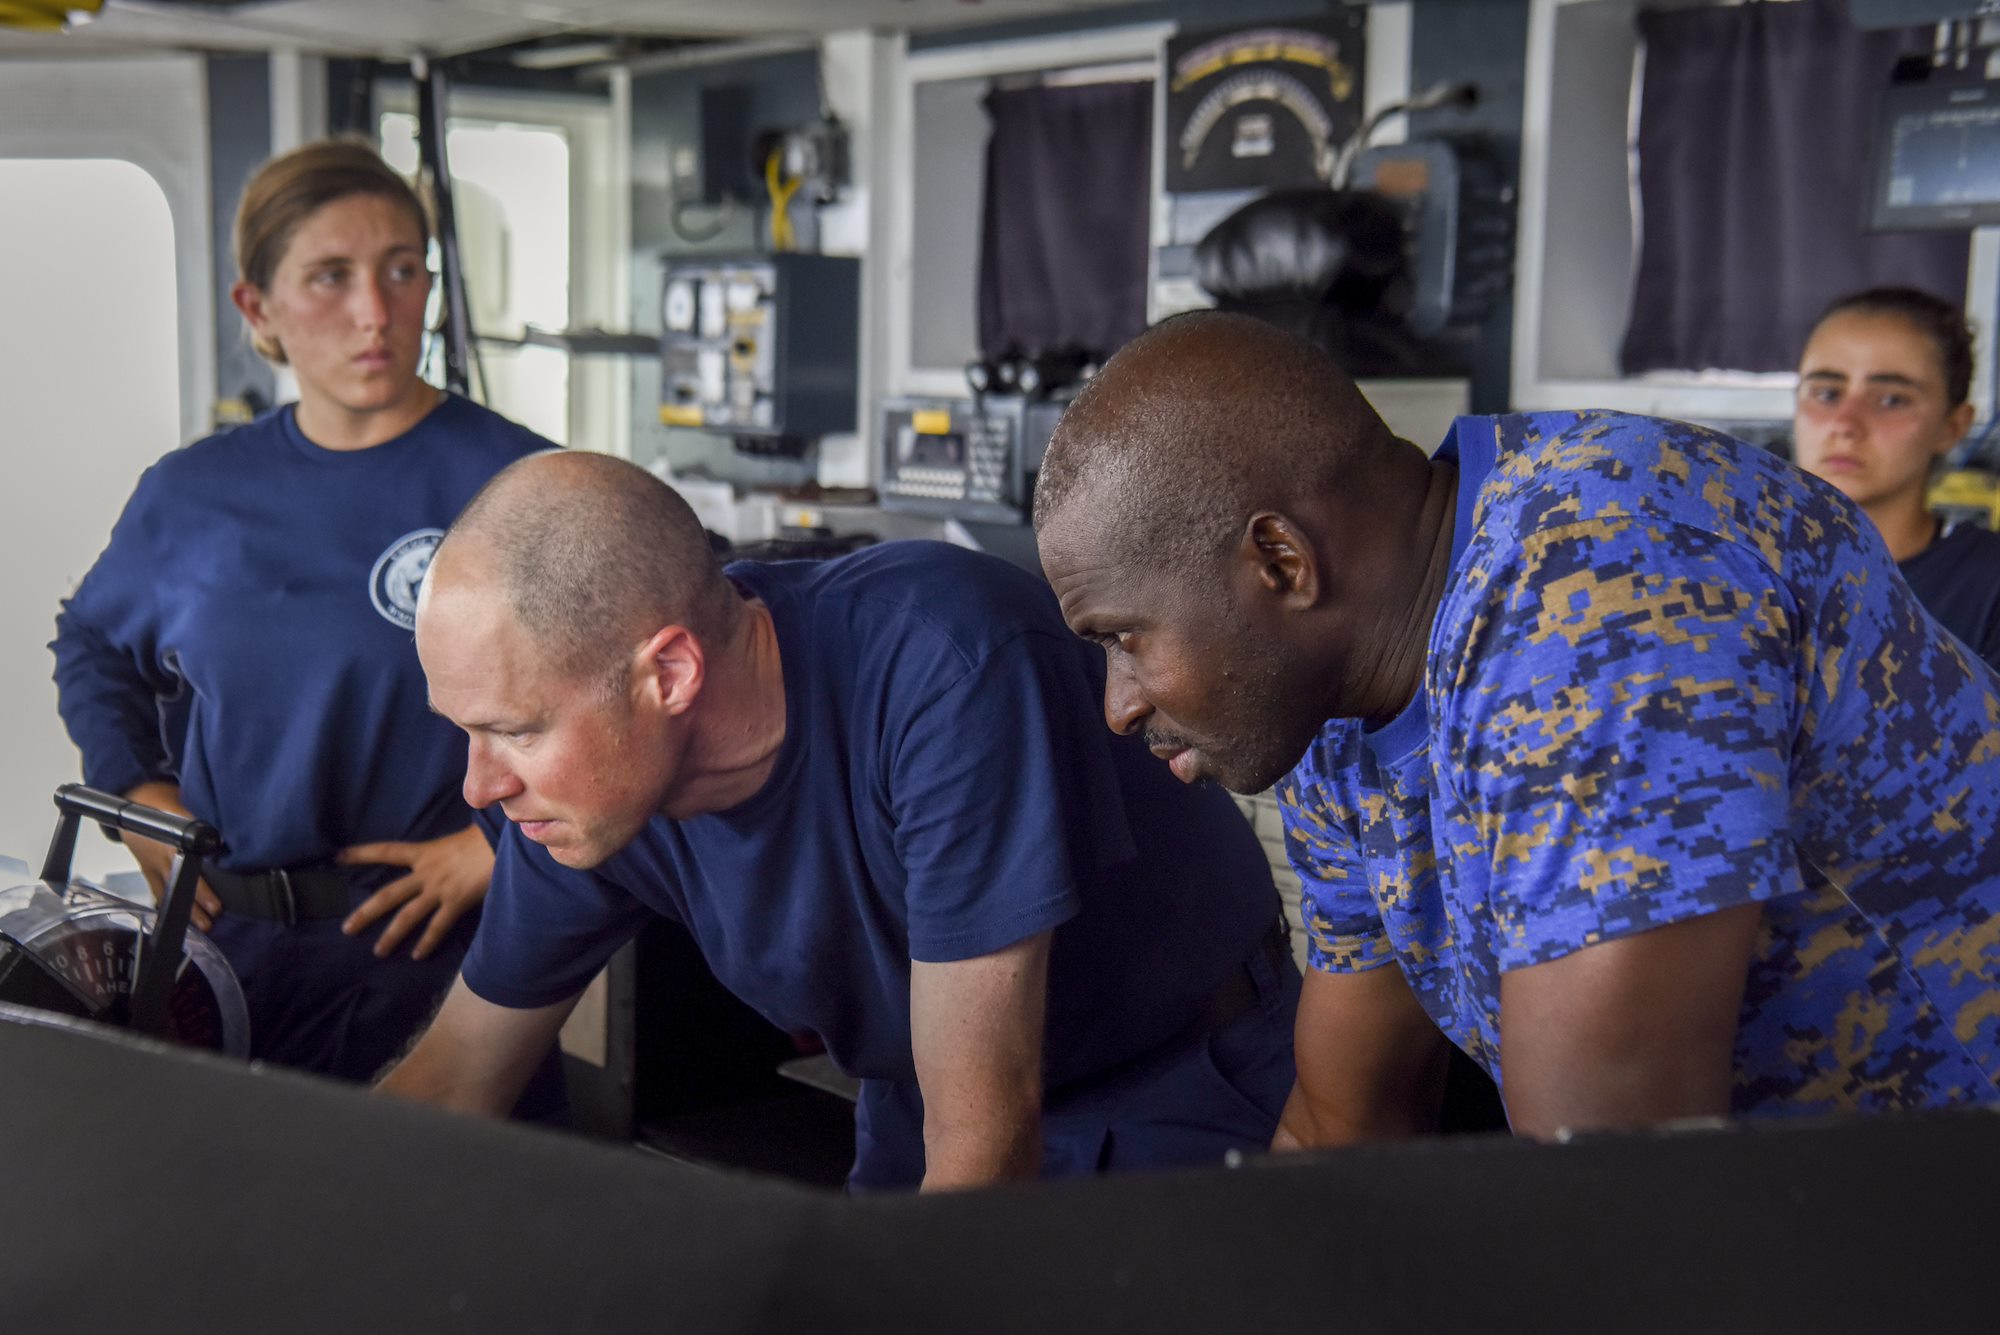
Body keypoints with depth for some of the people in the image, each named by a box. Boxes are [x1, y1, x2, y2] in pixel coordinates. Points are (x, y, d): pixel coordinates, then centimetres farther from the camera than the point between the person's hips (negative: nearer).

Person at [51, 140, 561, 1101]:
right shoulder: (189, 497, 6)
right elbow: (90, 645, 25)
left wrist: (496, 847, -15)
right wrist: (136, 792, 10)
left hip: (429, 953, -4)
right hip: (221, 943, 5)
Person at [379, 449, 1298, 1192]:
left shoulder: (949, 666, -37)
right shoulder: (587, 785, -17)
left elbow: (984, 1134, -35)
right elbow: (454, 1082, -1)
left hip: (1187, 1077, -5)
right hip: (922, 1108, 5)